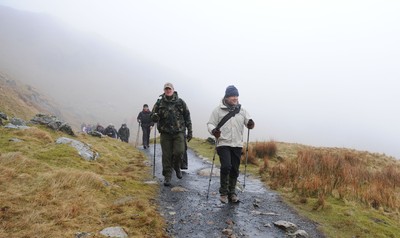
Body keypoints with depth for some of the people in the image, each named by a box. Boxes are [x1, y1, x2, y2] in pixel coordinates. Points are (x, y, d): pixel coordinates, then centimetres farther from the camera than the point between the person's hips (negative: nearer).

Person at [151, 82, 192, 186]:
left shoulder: (180, 102, 5)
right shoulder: (159, 103, 5)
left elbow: (187, 117, 9)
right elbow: (153, 117, 7)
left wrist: (190, 131, 7)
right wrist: (155, 117, -18)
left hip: (179, 132, 0)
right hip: (165, 133, 1)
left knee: (179, 152, -11)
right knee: (166, 155, 2)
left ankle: (177, 167, 21)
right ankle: (167, 176, 15)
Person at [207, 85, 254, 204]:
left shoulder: (241, 110, 9)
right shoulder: (218, 110, 0)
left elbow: (248, 121, 9)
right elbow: (210, 123, 2)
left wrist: (250, 123, -15)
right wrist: (213, 130, -20)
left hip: (237, 145, 4)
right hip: (223, 143, -4)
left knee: (235, 169, 8)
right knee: (226, 166, -17)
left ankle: (232, 192, 25)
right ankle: (223, 192, 2)